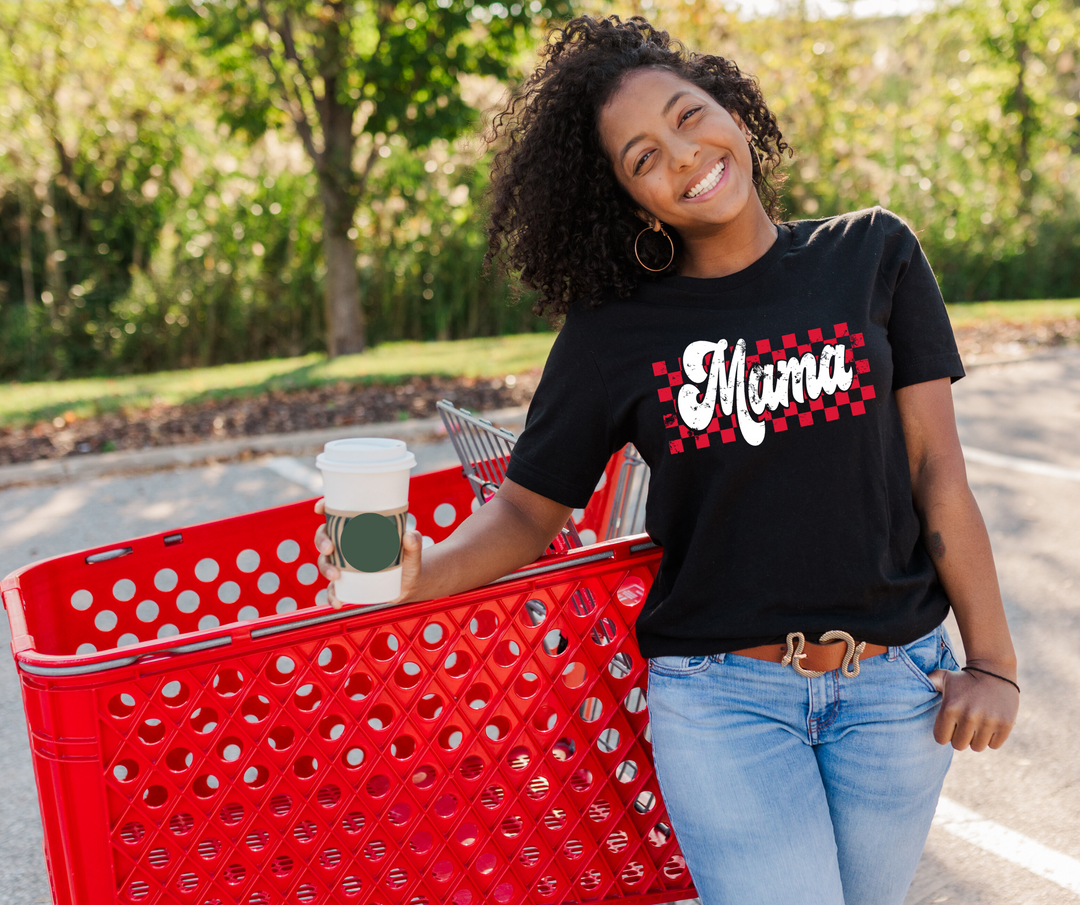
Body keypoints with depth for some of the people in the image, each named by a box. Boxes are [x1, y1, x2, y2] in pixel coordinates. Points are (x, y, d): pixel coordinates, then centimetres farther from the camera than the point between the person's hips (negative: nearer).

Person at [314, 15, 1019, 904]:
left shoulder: (872, 255, -1)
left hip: (897, 686, 2)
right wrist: (423, 572, -21)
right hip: (722, 696, -2)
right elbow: (530, 506, -1)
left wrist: (992, 659, -3)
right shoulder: (612, 332, -4)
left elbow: (936, 466, -1)